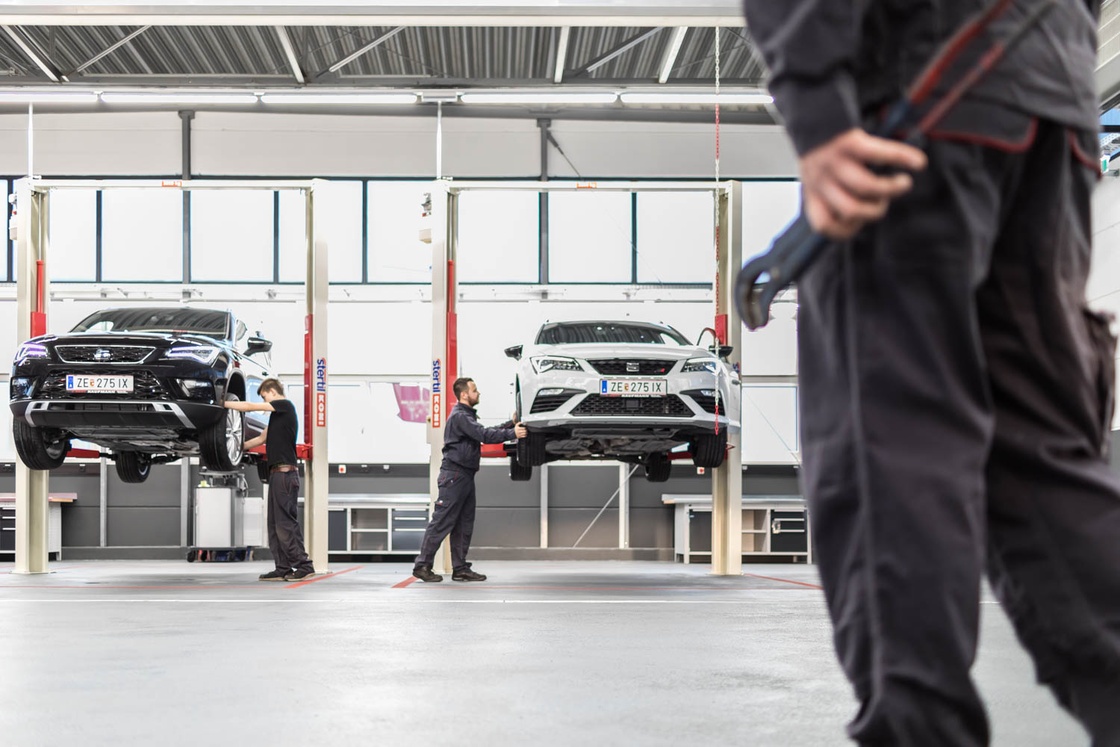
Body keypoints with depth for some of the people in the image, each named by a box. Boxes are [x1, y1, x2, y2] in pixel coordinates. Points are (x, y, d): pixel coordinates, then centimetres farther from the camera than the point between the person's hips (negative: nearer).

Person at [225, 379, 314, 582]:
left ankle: (303, 565, -11)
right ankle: (283, 568, 8)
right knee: (275, 523, 8)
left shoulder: (285, 405, -5)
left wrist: (223, 403, -2)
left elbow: (251, 407, -10)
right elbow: (261, 439, 28)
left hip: (285, 472, -10)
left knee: (285, 522, -11)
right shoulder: (278, 414, 22)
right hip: (277, 473, 10)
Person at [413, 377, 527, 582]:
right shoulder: (459, 416, -14)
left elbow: (485, 432, 16)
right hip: (454, 475, -10)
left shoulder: (468, 415, 20)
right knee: (441, 522, -8)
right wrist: (512, 434, -23)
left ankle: (460, 568, 12)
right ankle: (422, 566, -5)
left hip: (465, 476, 10)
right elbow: (483, 435, -23)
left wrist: (510, 424, 10)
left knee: (464, 525, 9)